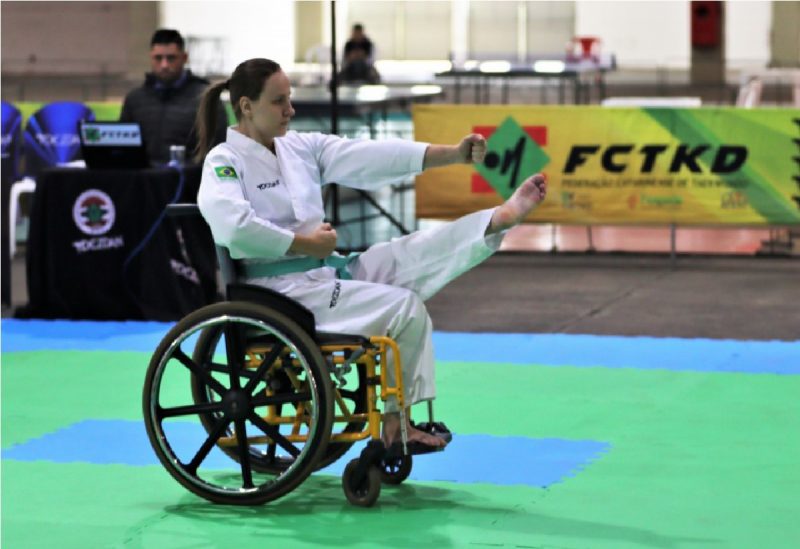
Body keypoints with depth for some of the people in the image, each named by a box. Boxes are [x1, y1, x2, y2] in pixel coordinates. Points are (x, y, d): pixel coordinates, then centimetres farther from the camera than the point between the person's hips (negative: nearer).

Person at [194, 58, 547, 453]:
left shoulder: (300, 148, 12)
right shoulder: (224, 161, -9)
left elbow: (372, 158, 3)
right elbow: (234, 227, -27)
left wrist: (455, 154, -8)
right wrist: (305, 244, -17)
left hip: (326, 271, 8)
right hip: (280, 290, -8)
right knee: (403, 308, -16)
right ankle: (394, 424, -4)